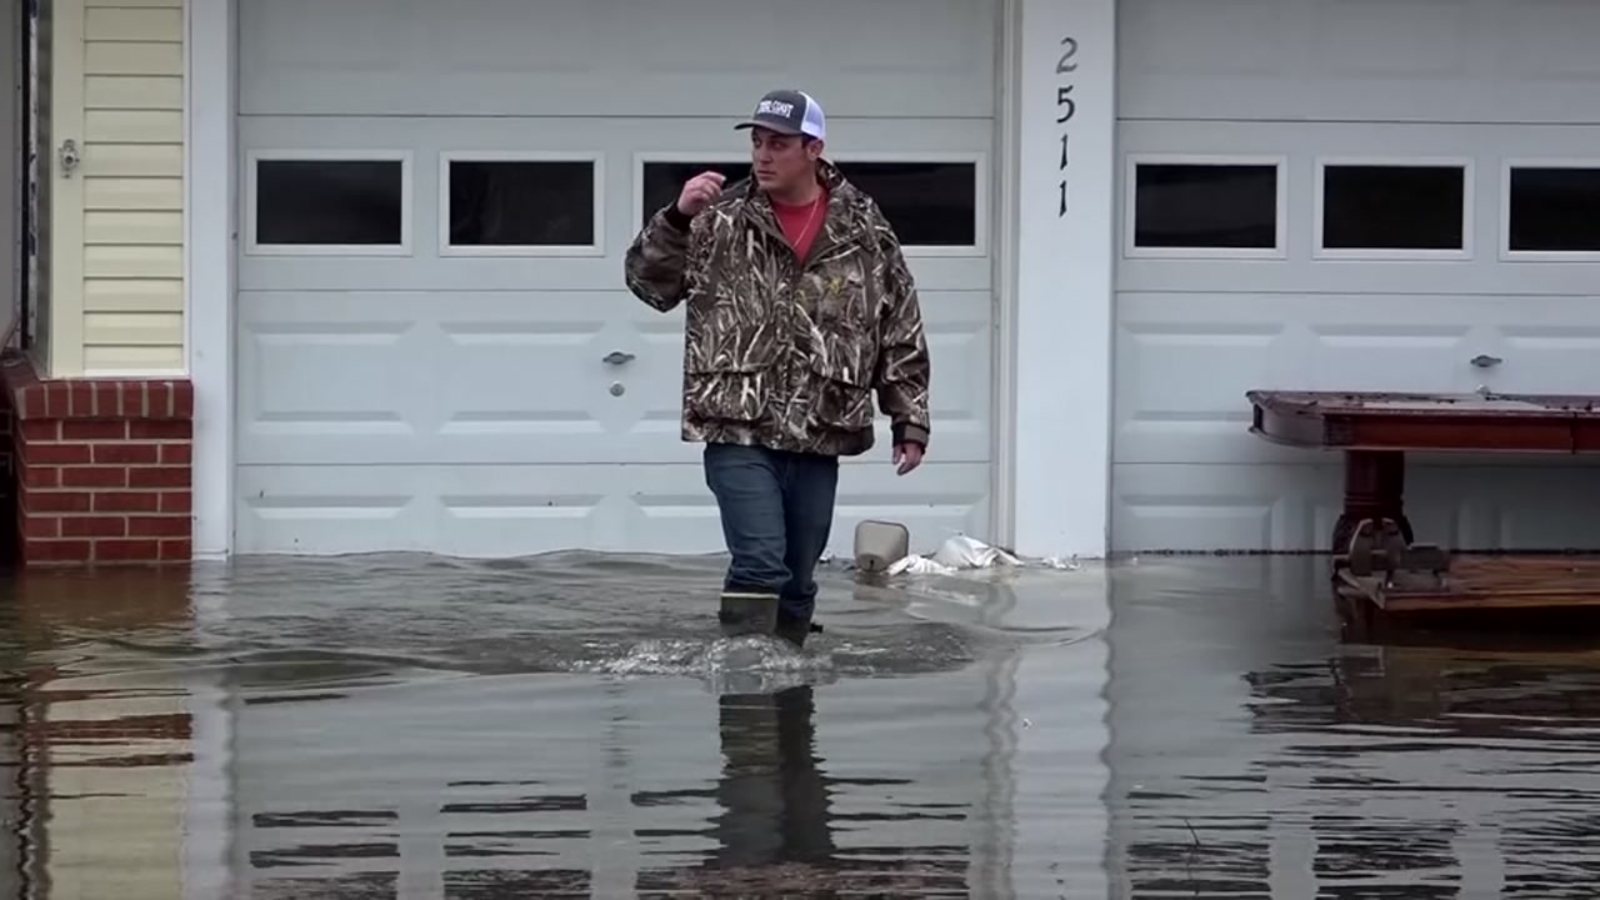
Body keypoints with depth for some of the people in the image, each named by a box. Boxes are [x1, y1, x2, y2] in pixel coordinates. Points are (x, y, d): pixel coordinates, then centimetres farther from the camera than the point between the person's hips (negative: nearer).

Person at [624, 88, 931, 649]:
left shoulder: (865, 232, 5)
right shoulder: (719, 221, 1)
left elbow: (902, 335, 8)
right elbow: (650, 284, -2)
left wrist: (910, 422, 6)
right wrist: (677, 218, -18)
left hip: (818, 437, 3)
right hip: (738, 431, -3)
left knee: (799, 579, 11)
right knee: (760, 562, -15)